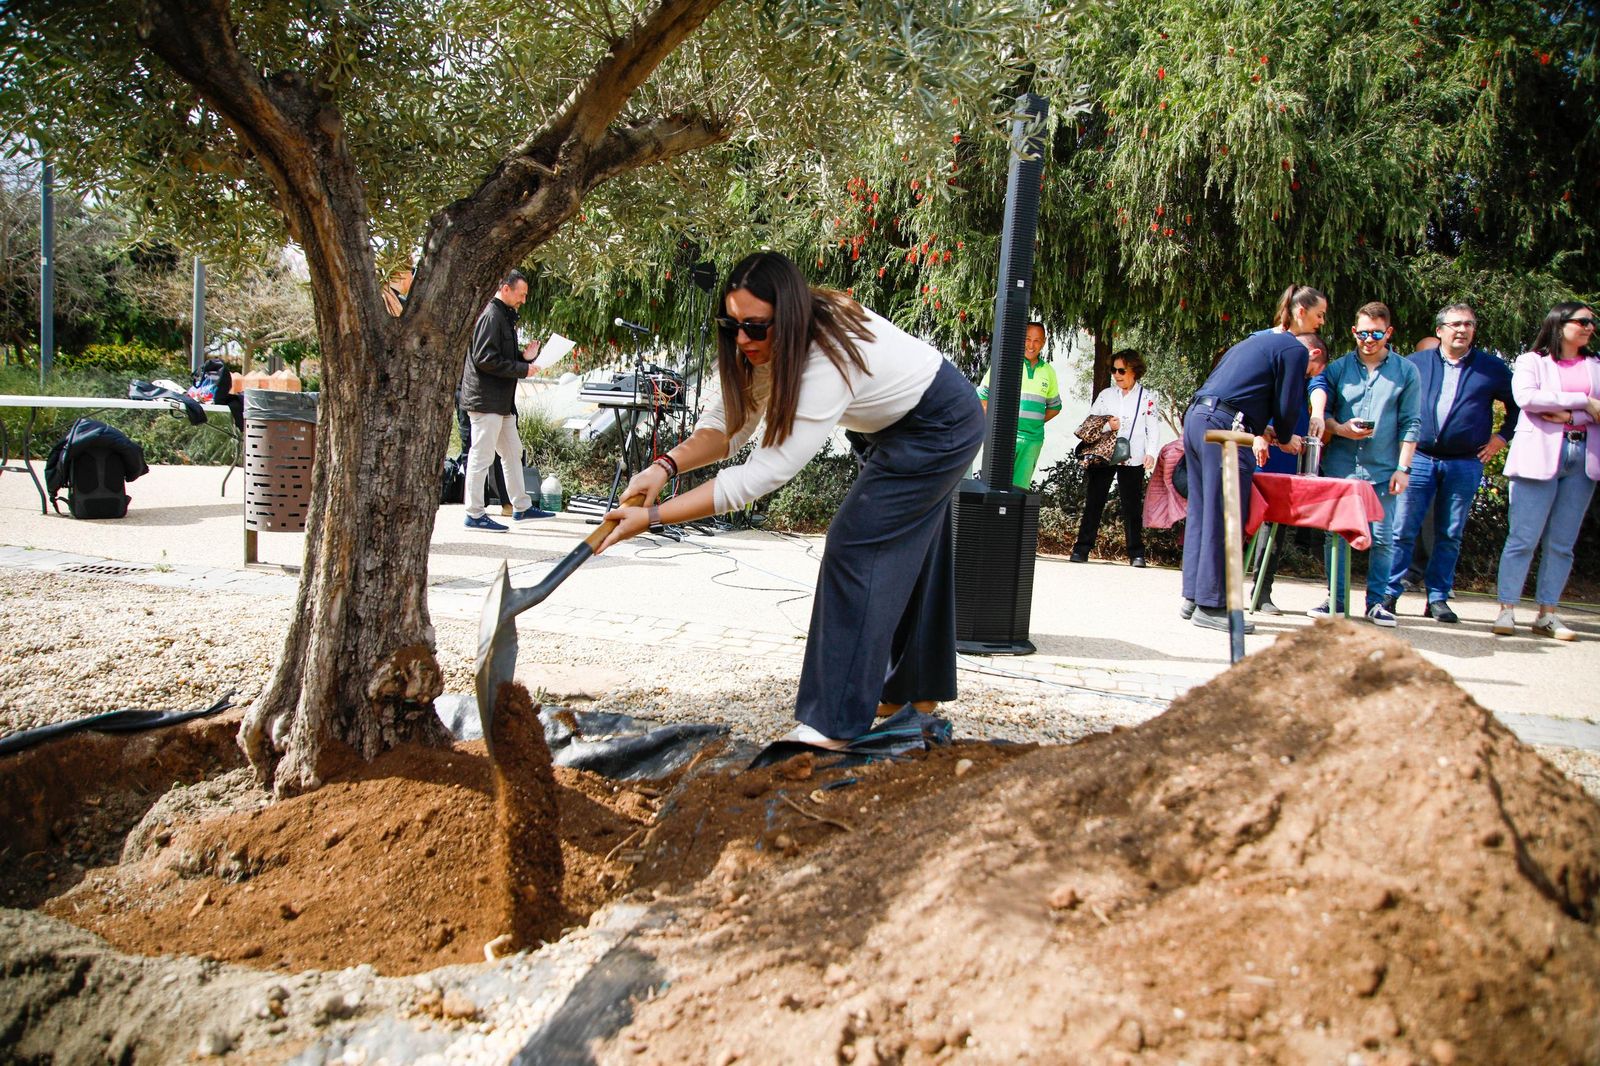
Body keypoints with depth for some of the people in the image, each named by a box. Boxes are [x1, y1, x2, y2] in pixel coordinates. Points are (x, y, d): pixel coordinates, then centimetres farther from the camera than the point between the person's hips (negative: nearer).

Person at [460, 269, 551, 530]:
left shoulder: (505, 317, 18)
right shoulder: (491, 316, -14)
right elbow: (485, 359, -21)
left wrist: (524, 356, 5)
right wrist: (523, 369, -17)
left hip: (502, 401, 11)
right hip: (486, 399, -11)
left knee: (513, 453, 15)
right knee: (481, 457, -5)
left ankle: (521, 506, 24)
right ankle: (474, 514, 0)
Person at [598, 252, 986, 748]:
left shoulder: (829, 362, -40)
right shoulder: (771, 344, -15)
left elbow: (764, 473, -42)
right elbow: (727, 421, -12)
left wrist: (651, 517, -42)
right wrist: (665, 466, -31)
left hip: (940, 427, -9)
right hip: (891, 429, 9)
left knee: (856, 548, -17)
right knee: (904, 555, 16)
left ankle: (835, 722, -15)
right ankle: (915, 692, 32)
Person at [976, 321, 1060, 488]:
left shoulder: (1048, 371, 13)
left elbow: (1054, 406, 26)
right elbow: (981, 396, 4)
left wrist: (1035, 422, 11)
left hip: (1033, 440, 4)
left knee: (1020, 487, 5)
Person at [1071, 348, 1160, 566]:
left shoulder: (1147, 397, 8)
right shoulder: (1105, 394, 15)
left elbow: (1153, 427, 1)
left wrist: (1150, 452, -14)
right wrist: (1107, 426, -10)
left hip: (1131, 458, -2)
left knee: (1132, 506, 0)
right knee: (1093, 502, 0)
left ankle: (1136, 553, 5)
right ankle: (1082, 549, 2)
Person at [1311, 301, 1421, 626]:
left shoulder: (1405, 371, 6)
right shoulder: (1339, 367, 9)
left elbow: (1410, 424, 3)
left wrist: (1403, 468, -3)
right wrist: (1339, 428, -10)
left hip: (1382, 469, -1)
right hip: (1339, 466, 1)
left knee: (1382, 538, 1)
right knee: (1334, 535, 1)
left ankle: (1376, 601, 11)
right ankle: (1336, 599, 12)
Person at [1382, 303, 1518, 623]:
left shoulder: (1493, 368, 6)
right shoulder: (1415, 363, 7)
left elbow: (1519, 405, 12)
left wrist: (1502, 436, 2)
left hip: (1465, 463, 0)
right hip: (1419, 458, 0)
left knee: (1450, 536, 5)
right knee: (1402, 530, -2)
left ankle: (1438, 598, 13)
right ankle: (1390, 593, 5)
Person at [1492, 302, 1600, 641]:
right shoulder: (1532, 361, 7)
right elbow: (1525, 397, -12)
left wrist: (1566, 415, -12)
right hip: (1539, 456, -4)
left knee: (1562, 544, 4)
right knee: (1523, 538, -7)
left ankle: (1547, 614, 7)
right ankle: (1506, 610, -4)